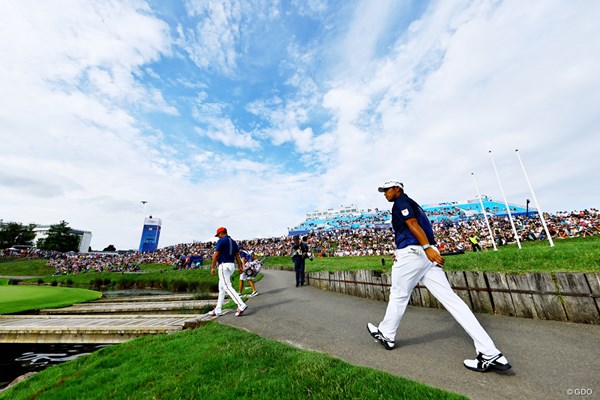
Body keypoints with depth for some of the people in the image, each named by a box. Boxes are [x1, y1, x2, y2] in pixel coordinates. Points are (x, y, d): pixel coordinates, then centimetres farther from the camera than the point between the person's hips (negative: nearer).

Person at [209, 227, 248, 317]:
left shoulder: (221, 241, -7)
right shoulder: (233, 242, 16)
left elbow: (216, 255, -11)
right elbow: (237, 255, 10)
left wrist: (213, 267, -5)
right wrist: (240, 266, 7)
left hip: (224, 265, -9)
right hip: (232, 265, 9)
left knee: (227, 287, -11)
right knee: (221, 288, 16)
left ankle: (241, 305, -20)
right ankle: (218, 310, 23)